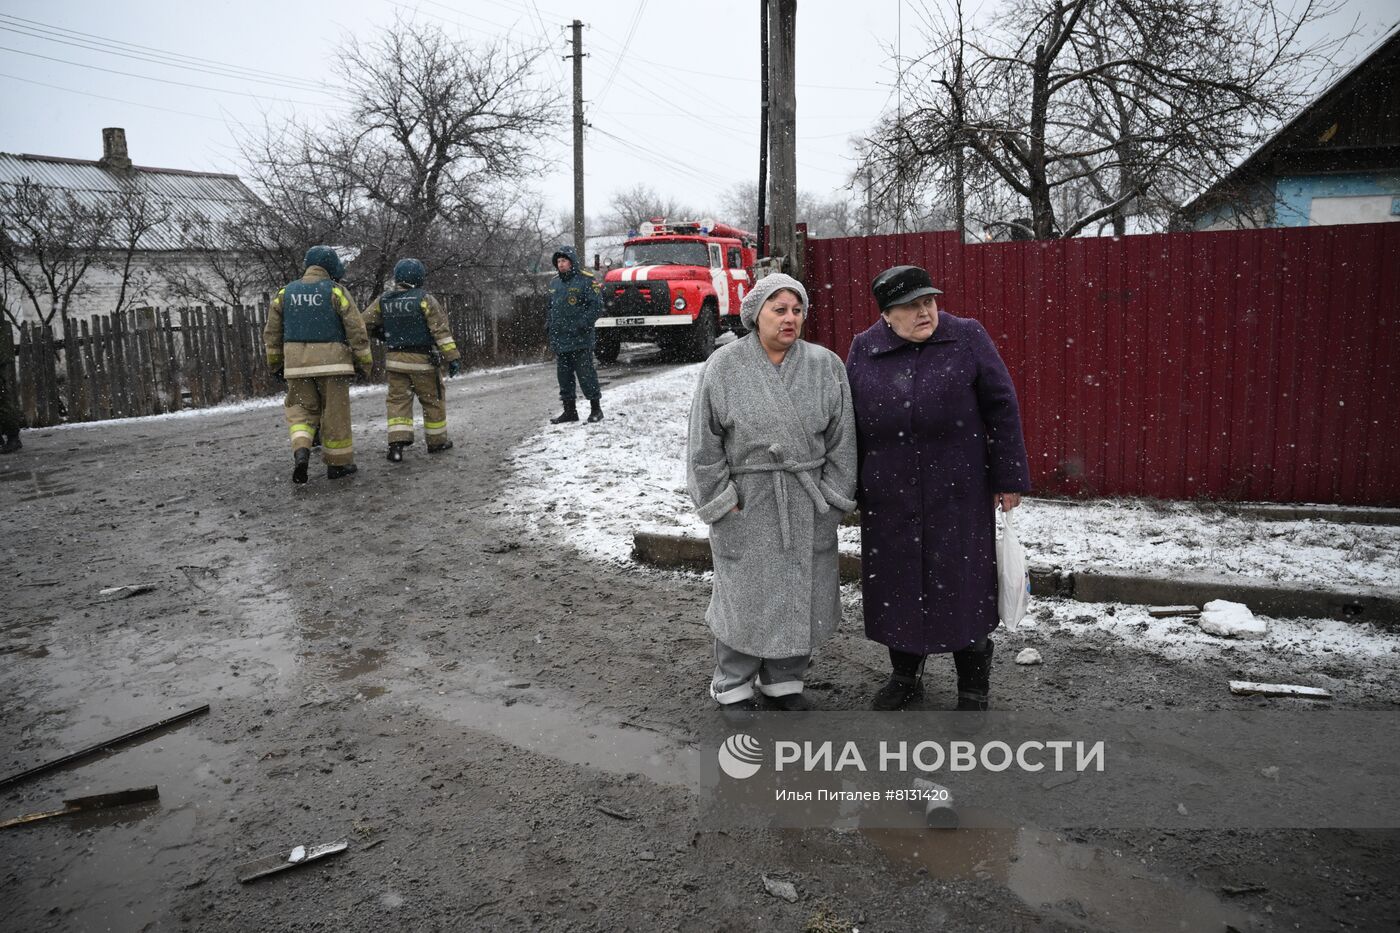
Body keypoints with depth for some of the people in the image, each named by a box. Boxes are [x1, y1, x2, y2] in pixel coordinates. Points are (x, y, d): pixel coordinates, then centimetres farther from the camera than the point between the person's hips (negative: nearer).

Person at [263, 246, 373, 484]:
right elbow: (356, 330, -7)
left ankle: (301, 451, -12)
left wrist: (276, 364, 18)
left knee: (302, 410, 12)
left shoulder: (285, 292, 8)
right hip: (331, 361, -3)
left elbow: (272, 333, 10)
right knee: (335, 412, 6)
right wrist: (364, 363, 0)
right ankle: (337, 463, 12)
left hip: (297, 362, 3)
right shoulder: (336, 291, -4)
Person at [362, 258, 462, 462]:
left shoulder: (383, 301, 3)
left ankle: (397, 443, -8)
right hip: (422, 361, -3)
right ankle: (436, 441, 21)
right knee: (433, 400, 12)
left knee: (398, 401, 7)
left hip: (394, 360, 3)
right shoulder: (424, 299, -10)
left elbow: (363, 324, 7)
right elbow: (441, 330, -14)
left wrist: (381, 333, 26)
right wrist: (453, 356, -14)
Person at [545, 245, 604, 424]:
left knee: (586, 374, -3)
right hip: (559, 340, 7)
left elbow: (596, 306, -10)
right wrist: (548, 323, 11)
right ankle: (569, 410, 18)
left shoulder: (586, 280, -6)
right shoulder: (554, 282, 16)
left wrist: (583, 323, -21)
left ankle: (596, 408, 8)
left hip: (580, 340, -7)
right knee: (564, 375, 10)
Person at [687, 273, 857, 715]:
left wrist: (833, 496, 1)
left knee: (802, 592, 11)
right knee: (745, 594, 4)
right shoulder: (724, 366, -4)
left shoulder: (825, 366, 2)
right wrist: (720, 500, -5)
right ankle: (732, 687, 23)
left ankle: (783, 681, 30)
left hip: (807, 505, 3)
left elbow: (841, 438, 4)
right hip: (746, 502, -3)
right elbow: (704, 442, -3)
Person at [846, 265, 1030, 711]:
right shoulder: (864, 350, 3)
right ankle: (904, 675, 33)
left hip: (958, 496, -2)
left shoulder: (967, 338, -4)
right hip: (888, 498, 3)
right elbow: (849, 423, 10)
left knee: (964, 584, 5)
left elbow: (1001, 408, -3)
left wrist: (1008, 478, -4)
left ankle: (974, 685, 24)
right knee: (895, 584, 12)